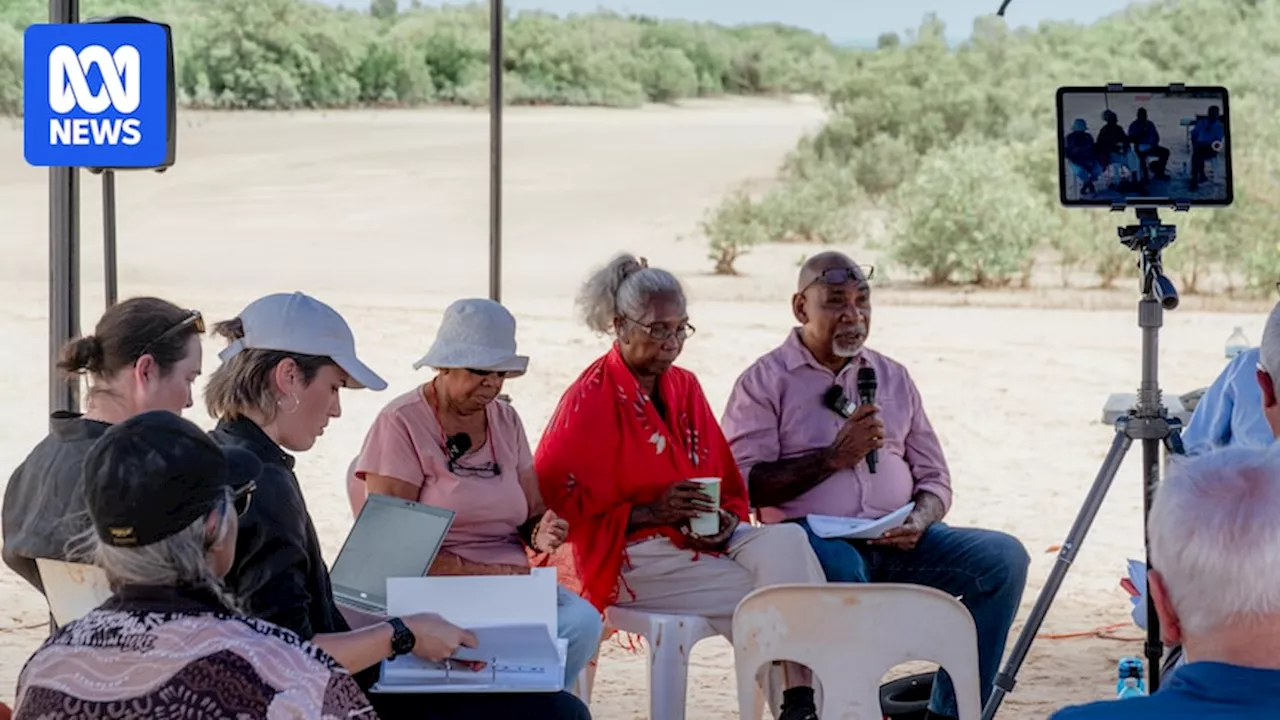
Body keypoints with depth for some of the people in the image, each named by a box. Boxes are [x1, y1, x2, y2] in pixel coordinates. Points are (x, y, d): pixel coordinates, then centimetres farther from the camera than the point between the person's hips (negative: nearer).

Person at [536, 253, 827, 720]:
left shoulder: (684, 387, 15)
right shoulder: (590, 400, -5)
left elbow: (727, 483, 18)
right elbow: (556, 501, -10)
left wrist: (727, 521, -6)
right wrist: (651, 512, -17)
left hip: (704, 541, 6)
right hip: (630, 555, -5)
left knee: (786, 541, -27)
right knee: (761, 596, -27)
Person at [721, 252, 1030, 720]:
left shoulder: (892, 378, 20)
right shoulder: (765, 381, 6)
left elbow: (935, 479, 18)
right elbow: (745, 486, -7)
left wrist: (918, 522, -4)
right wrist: (833, 458, -12)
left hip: (895, 542, 5)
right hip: (812, 536, -5)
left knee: (1003, 557, -17)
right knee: (841, 569, -40)